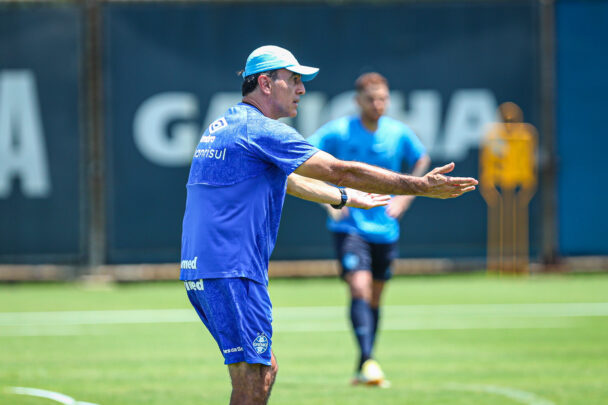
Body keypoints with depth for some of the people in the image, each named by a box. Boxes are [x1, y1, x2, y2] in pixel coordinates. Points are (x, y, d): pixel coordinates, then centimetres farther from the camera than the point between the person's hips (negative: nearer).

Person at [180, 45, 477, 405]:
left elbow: (286, 180, 35)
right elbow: (341, 171, -12)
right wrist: (420, 186, -8)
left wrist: (346, 197, 45)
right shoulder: (261, 130, -11)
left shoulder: (224, 127, 20)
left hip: (199, 269, 10)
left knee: (265, 371, 15)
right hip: (230, 271, -10)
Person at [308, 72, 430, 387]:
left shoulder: (399, 133, -1)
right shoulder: (338, 132, -11)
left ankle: (363, 370, 23)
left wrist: (404, 197, 5)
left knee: (374, 299, 12)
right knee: (359, 290, -21)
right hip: (349, 226, -4)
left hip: (385, 228, 4)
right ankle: (367, 360, -27)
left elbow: (421, 160, 17)